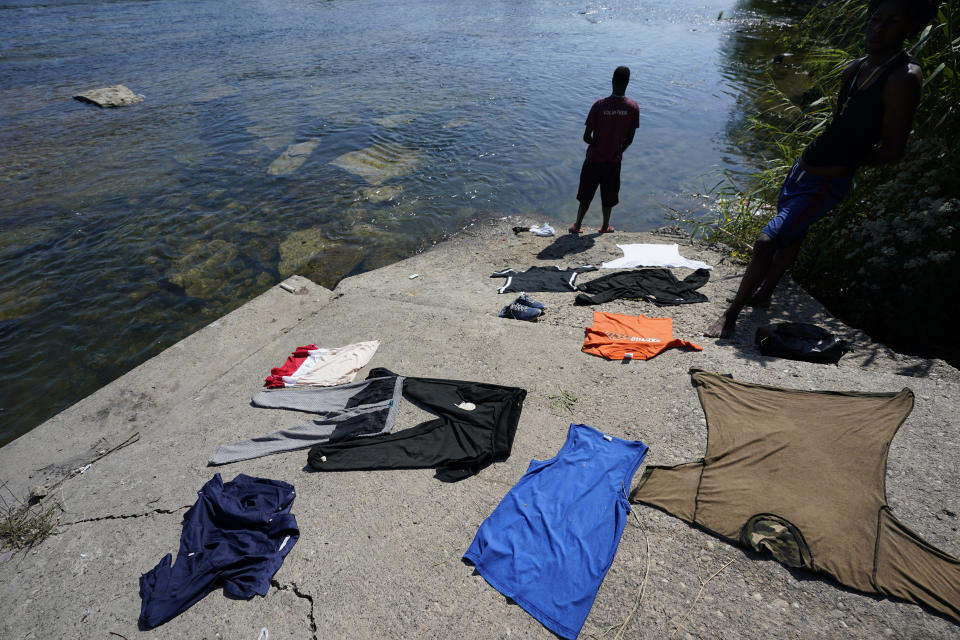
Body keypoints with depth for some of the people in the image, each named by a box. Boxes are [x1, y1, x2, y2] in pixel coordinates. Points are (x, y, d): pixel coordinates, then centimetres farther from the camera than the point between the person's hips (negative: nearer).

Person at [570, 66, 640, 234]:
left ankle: (577, 225, 21)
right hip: (614, 161, 2)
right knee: (609, 195, 18)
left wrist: (597, 145, 7)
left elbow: (586, 137, -14)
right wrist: (618, 151, 16)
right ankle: (605, 226, 31)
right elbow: (629, 139, -3)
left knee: (586, 194, 13)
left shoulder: (599, 105, -17)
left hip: (594, 159, -2)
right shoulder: (633, 108, -10)